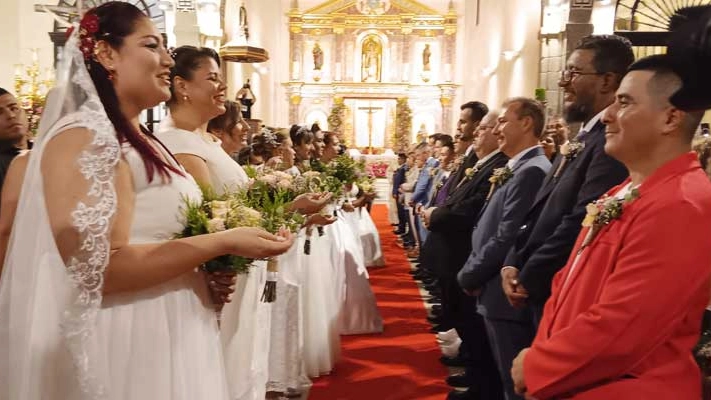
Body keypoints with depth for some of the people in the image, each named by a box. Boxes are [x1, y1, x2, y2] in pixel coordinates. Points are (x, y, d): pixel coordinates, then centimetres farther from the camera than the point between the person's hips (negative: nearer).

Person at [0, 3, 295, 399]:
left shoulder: (142, 141, 11)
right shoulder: (84, 137, -16)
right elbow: (100, 268, -23)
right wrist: (223, 242, -22)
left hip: (170, 338, 9)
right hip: (127, 348, -9)